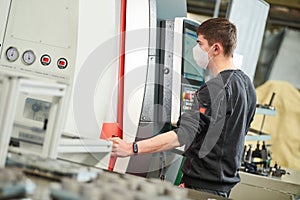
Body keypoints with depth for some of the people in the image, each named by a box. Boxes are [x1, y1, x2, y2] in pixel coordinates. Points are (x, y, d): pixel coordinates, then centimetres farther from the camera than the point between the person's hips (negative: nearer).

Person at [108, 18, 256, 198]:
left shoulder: (216, 87, -20)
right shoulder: (247, 84, 11)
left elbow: (183, 135, -28)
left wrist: (131, 148, -29)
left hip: (203, 187, -10)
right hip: (227, 184, 10)